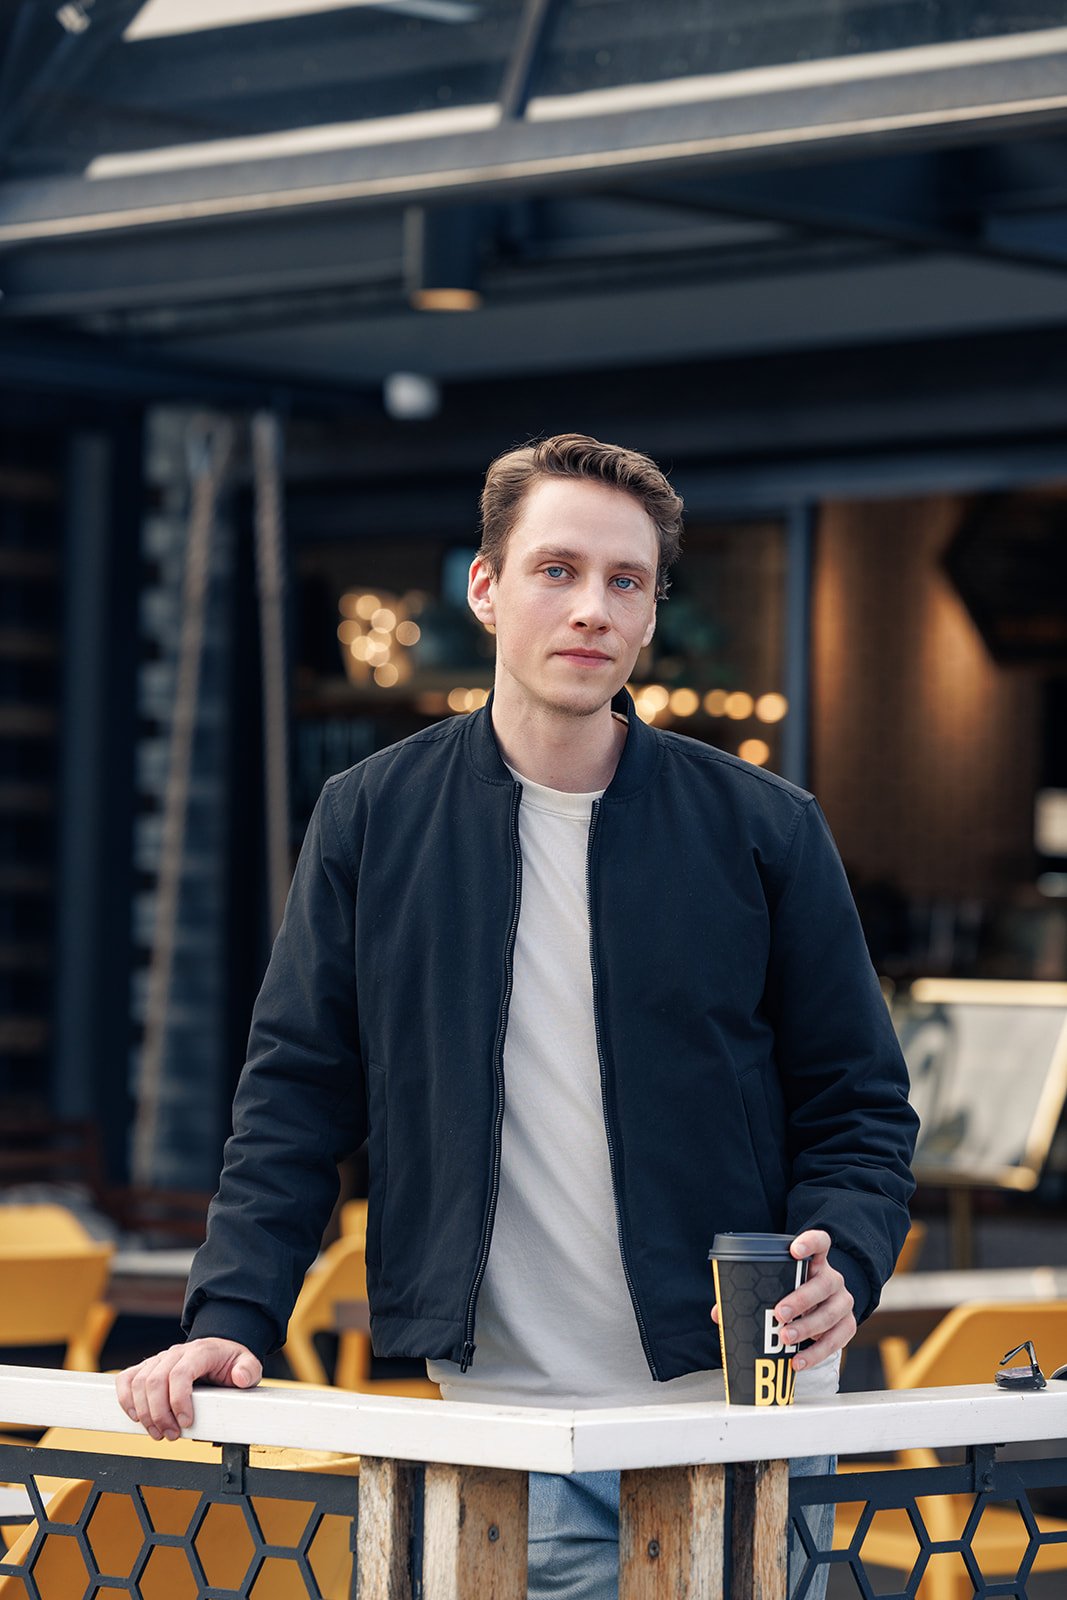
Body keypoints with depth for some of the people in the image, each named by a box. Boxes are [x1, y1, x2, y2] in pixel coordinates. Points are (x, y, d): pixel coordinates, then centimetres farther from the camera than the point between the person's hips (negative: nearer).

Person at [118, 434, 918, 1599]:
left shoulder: (764, 832, 3)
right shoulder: (371, 821, 4)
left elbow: (856, 1101, 7)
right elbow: (297, 1095, 6)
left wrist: (842, 1266, -13)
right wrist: (228, 1317, -6)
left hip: (740, 1406, 0)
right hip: (507, 1410, 0)